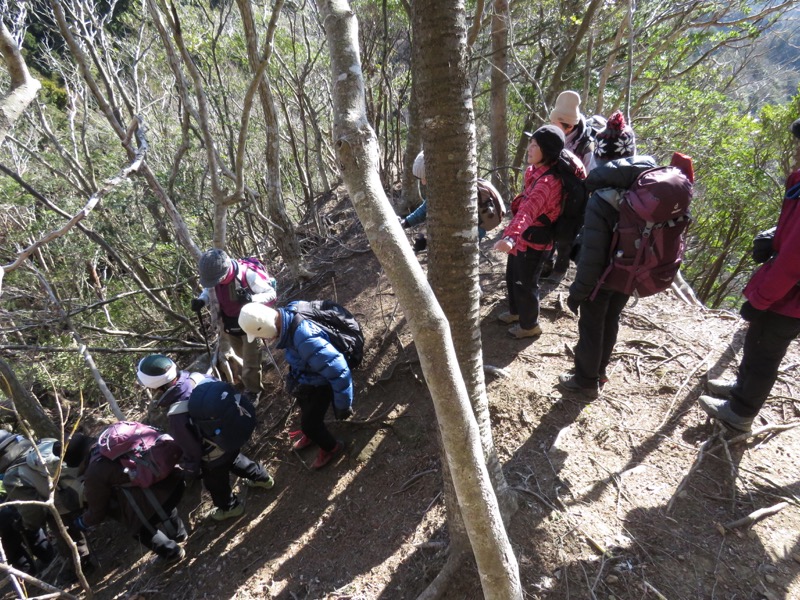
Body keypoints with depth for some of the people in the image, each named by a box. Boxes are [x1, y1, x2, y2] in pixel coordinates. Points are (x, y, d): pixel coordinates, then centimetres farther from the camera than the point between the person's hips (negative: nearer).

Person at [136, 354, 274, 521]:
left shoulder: (177, 415, -39)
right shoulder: (198, 377, -22)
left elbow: (190, 449, -24)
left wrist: (190, 471, -3)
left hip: (214, 458, -6)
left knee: (215, 484, 26)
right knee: (236, 461, 36)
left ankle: (229, 507, 54)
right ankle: (263, 478, 60)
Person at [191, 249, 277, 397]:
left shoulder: (249, 275, -36)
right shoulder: (215, 274, -18)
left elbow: (272, 294, -26)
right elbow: (209, 289, 5)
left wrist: (252, 298, -45)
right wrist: (201, 299, -18)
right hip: (229, 323, 6)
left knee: (250, 361, 7)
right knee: (241, 353, 28)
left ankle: (253, 392, 28)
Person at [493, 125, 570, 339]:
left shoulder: (549, 181, -28)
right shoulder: (534, 171, 2)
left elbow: (530, 210, -45)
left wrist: (511, 236, -58)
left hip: (533, 241, -9)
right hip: (522, 237, 9)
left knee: (526, 283, 8)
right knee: (512, 276, 24)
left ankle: (529, 325, 30)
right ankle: (515, 311, 48)